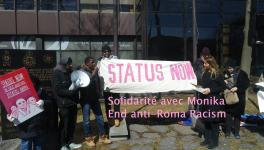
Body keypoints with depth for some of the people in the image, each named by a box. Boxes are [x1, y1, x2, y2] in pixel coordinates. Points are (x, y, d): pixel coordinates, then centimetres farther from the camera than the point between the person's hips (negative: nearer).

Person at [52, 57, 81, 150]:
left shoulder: (70, 72, 11)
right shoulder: (57, 73, -8)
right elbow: (58, 90, -15)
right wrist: (71, 92, -21)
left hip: (72, 102, 6)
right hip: (64, 103, -6)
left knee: (72, 123, 11)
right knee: (64, 125, 3)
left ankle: (70, 142, 26)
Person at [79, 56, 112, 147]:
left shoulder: (94, 71, 5)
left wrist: (98, 94, 11)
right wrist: (93, 74, -24)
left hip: (95, 99, 5)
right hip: (86, 100, -5)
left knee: (100, 118, 10)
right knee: (86, 120, 6)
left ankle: (102, 137, 24)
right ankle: (88, 138, 22)